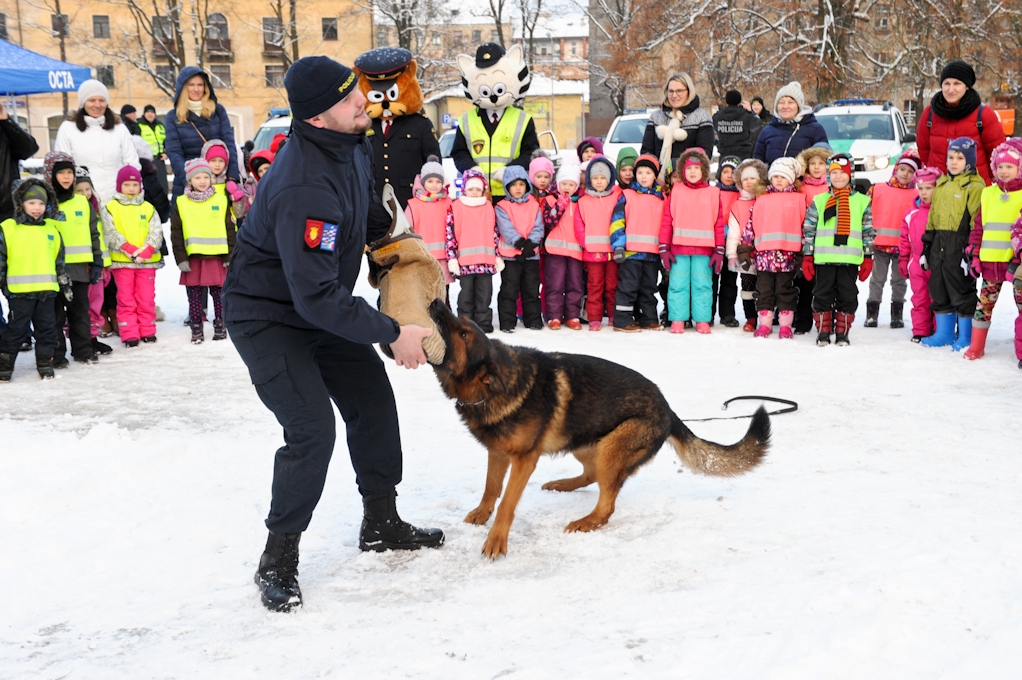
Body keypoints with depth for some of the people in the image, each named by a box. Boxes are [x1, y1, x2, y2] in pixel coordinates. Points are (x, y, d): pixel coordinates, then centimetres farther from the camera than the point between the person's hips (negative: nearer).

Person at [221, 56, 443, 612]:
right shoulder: (304, 188, -35)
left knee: (373, 402, 12)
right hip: (266, 315, -9)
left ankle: (381, 523, 30)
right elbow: (317, 297, -34)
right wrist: (391, 333, -28)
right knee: (312, 429, -18)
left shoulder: (351, 143, -7)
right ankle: (277, 562, -1)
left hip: (320, 305, 9)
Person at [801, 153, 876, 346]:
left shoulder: (861, 201, 8)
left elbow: (868, 231, 9)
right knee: (823, 295, 4)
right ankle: (823, 332, 12)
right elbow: (809, 230, 8)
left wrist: (868, 257, 5)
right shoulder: (819, 201, 8)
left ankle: (842, 332, 12)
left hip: (850, 259, 0)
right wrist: (807, 257, 3)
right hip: (824, 258, 0)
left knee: (847, 296, 4)